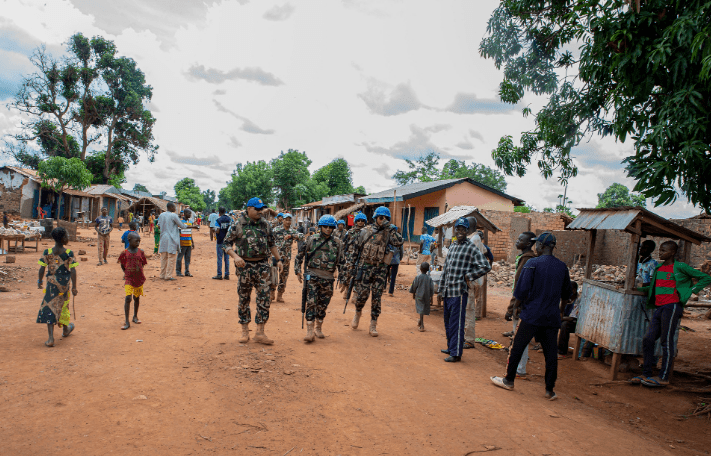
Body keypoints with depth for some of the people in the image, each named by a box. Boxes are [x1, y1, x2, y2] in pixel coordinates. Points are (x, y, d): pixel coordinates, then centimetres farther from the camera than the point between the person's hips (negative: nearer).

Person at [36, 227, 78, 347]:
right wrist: (74, 287, -6)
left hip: (51, 283, 0)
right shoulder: (69, 253, -11)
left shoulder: (47, 252, -6)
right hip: (64, 284, 0)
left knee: (49, 307, 3)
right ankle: (65, 329, 43)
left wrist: (40, 281, 13)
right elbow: (73, 271, -12)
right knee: (63, 306, 20)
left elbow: (42, 269, -4)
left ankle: (51, 338, -5)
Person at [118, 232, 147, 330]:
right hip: (129, 279, -3)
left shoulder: (140, 252, 0)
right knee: (128, 298, -12)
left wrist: (138, 272, 3)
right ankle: (127, 322, -7)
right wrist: (127, 273, 3)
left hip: (139, 278, 3)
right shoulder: (125, 253, -6)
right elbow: (122, 265, 7)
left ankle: (135, 317, 34)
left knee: (137, 298, 15)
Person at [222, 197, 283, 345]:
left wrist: (278, 259, 14)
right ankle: (245, 331, 20)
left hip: (262, 265, 3)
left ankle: (260, 333, 7)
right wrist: (235, 256, -18)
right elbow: (226, 244, -2)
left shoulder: (265, 225, 8)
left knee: (264, 298, -1)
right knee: (244, 299, 7)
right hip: (245, 266, -3)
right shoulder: (237, 225, -4)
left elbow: (271, 244, 19)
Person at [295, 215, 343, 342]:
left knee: (323, 305, 9)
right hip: (312, 276, -2)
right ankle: (310, 331, -5)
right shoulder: (312, 240, 1)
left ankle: (318, 328, 25)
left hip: (328, 278, 2)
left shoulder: (337, 243, 5)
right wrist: (297, 271, 5)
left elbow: (341, 260, 11)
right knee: (311, 303, -7)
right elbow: (299, 256, 9)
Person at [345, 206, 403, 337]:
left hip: (380, 270, 0)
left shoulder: (388, 233, 4)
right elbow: (355, 248, 10)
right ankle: (357, 314, 31)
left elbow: (399, 242, -15)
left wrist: (391, 228, -15)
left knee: (376, 298, 1)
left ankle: (373, 326, 10)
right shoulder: (365, 231, 4)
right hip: (365, 268, 0)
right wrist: (351, 264, 10)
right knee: (362, 294, -1)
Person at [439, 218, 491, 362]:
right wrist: (442, 286, 16)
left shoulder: (471, 247, -9)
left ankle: (456, 353, 5)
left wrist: (468, 276, -10)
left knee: (456, 323, -3)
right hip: (448, 290, 8)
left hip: (459, 291, -8)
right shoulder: (452, 246, 14)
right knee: (448, 321, 17)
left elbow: (486, 266, -15)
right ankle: (451, 347, 32)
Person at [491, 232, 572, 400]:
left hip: (531, 315, -4)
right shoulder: (562, 267, 4)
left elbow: (520, 292, -15)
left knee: (517, 348, 9)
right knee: (551, 353, 10)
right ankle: (550, 389, 14)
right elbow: (567, 294, 13)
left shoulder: (532, 263, -11)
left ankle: (509, 380, 20)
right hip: (552, 317, 4)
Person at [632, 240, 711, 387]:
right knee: (648, 340, 1)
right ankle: (646, 374, 9)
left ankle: (663, 377, 1)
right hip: (658, 308, 7)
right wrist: (638, 289, 23)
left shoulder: (680, 267, -1)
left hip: (672, 306, -7)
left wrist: (691, 290, -6)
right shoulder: (658, 268, 18)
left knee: (666, 341, -5)